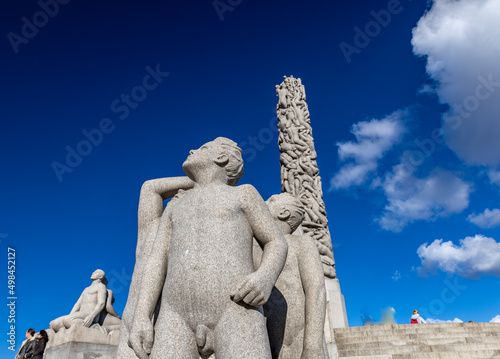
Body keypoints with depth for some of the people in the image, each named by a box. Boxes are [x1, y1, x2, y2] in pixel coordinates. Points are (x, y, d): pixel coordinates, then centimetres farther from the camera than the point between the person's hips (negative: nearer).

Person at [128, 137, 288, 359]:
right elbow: (158, 263, 18)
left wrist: (265, 277, -11)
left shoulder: (243, 194, 19)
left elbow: (277, 244, 13)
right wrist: (141, 317, 1)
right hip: (178, 318, 4)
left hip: (236, 313, -3)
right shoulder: (174, 208, 29)